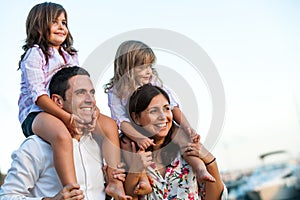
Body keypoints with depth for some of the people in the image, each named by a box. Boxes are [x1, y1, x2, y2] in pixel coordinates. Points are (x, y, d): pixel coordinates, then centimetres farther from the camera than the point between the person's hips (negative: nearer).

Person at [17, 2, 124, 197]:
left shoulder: (71, 56, 20)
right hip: (35, 113, -7)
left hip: (70, 113, 7)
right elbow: (37, 94, -15)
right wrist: (68, 118, -26)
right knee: (62, 135, -39)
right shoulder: (35, 54, -3)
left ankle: (115, 182, -16)